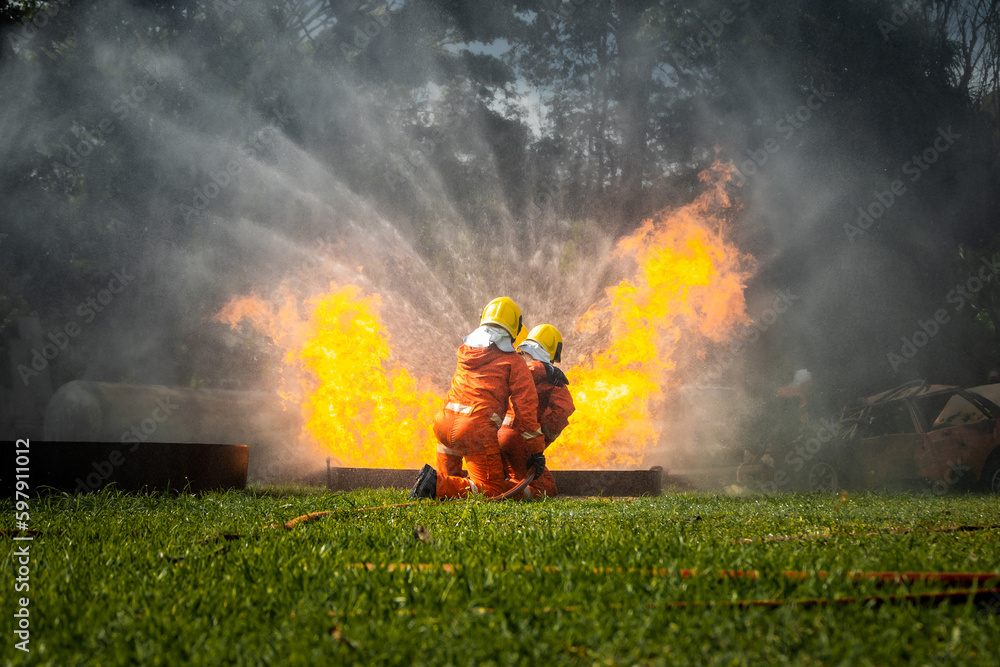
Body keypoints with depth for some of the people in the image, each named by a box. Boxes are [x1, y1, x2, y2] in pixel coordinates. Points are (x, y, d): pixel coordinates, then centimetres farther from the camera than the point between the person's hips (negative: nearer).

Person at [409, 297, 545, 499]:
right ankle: (438, 486, -16)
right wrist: (536, 451, 11)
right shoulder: (514, 362, 3)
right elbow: (525, 409, 2)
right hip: (478, 430, -6)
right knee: (492, 489, -1)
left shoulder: (464, 351, 20)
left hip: (444, 425, 6)